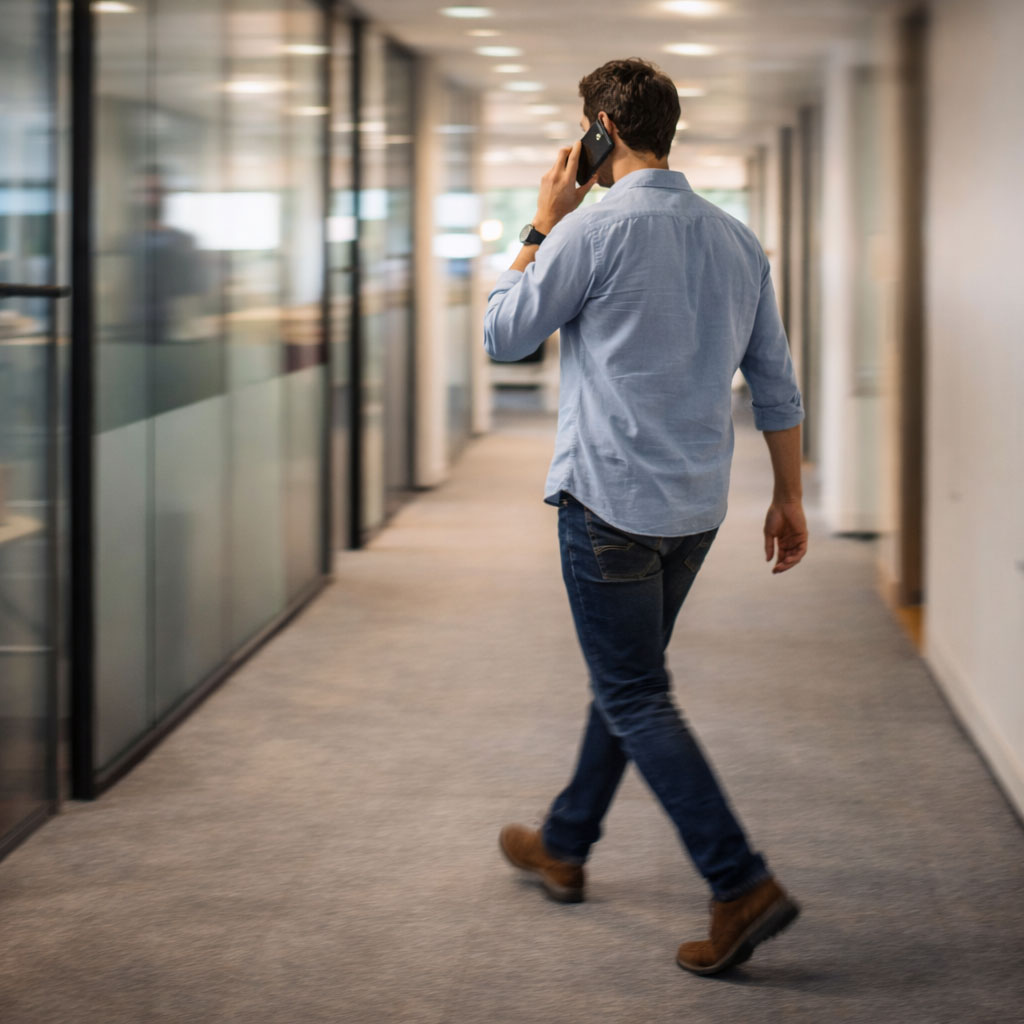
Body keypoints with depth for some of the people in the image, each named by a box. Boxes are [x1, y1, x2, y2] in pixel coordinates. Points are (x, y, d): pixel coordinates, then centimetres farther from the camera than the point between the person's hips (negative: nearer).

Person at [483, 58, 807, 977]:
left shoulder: (593, 229, -14)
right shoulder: (737, 240, 8)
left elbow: (503, 335, -2)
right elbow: (776, 382, 11)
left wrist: (541, 227, 6)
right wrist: (789, 499, 18)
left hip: (610, 500, -7)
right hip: (697, 508, 8)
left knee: (638, 700, -3)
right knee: (626, 679, 20)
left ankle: (743, 886, -10)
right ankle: (565, 846, 35)